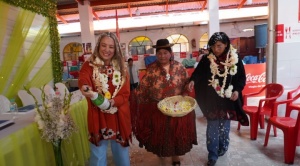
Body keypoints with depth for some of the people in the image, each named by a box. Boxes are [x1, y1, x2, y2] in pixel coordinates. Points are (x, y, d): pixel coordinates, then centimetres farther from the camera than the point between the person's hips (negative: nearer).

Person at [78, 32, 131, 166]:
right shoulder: (89, 66, -4)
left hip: (119, 117, 2)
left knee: (122, 154, 18)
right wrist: (86, 89, -48)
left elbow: (126, 94, -3)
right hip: (98, 117, -2)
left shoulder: (121, 67, 3)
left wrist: (113, 102, -22)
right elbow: (83, 81, -25)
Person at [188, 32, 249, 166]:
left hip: (227, 99, 1)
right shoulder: (206, 59, -5)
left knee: (224, 127, 15)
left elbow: (241, 77, 3)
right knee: (212, 128, 4)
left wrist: (237, 90, -12)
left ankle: (222, 148, 41)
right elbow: (198, 72, -16)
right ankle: (212, 155, 20)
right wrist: (192, 80, -36)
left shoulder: (235, 59, -3)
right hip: (211, 100, -1)